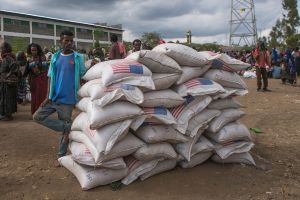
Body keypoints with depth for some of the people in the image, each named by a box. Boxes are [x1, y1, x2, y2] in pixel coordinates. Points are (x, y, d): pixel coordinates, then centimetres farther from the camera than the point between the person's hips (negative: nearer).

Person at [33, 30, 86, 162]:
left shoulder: (78, 58, -3)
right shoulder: (55, 57, 6)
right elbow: (50, 77, 8)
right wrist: (48, 96, -1)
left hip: (67, 100, -4)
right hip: (53, 98, 4)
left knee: (65, 130, 4)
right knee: (37, 116, -2)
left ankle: (61, 157, 20)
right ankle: (68, 127, 0)